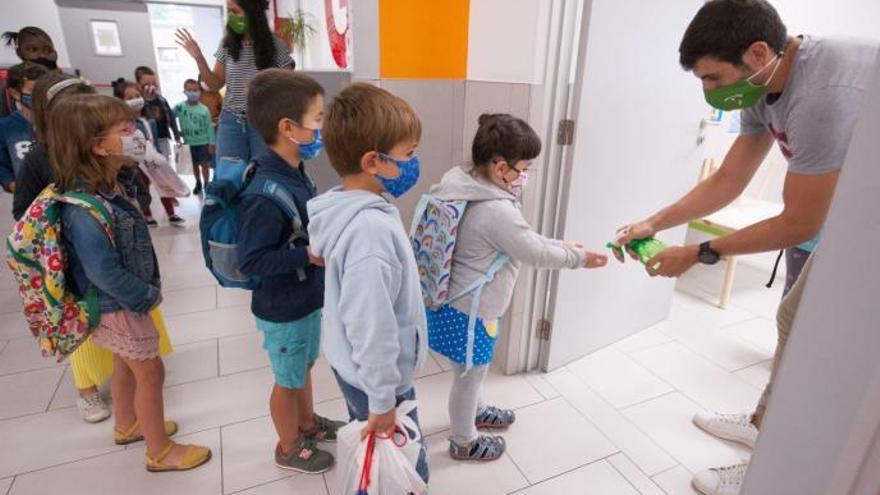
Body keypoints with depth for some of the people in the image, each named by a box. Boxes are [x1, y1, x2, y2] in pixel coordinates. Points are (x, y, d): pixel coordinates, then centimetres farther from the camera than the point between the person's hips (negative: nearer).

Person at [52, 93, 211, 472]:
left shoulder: (106, 188, -2)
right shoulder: (85, 209, -32)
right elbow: (104, 272, -30)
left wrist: (146, 290, 8)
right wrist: (148, 296, -17)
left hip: (120, 301, 9)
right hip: (117, 307, -9)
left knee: (126, 365, 25)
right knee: (150, 372, 6)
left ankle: (127, 426, 49)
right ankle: (160, 452, 25)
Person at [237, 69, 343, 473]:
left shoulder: (295, 174, -3)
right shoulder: (266, 195, -31)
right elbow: (250, 261, -27)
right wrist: (310, 255, -29)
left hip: (306, 298, 8)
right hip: (283, 309, -8)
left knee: (304, 366, 27)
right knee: (288, 380, 15)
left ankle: (308, 423, 52)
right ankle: (289, 448, 40)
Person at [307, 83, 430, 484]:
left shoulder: (346, 208, -4)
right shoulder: (372, 228, -33)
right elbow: (371, 325, -30)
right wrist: (383, 400, -20)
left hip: (351, 366, 9)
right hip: (373, 376, -9)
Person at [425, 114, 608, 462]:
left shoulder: (466, 186, -1)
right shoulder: (497, 211, -31)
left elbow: (522, 238, 9)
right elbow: (535, 253, -18)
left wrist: (562, 246, 9)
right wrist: (578, 258, -2)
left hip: (455, 302, 9)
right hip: (469, 312, -9)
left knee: (472, 370, 31)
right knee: (468, 375, 15)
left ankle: (476, 411, 56)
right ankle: (464, 442, 39)